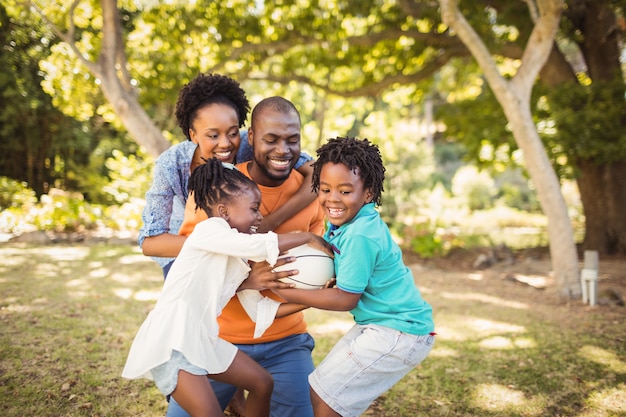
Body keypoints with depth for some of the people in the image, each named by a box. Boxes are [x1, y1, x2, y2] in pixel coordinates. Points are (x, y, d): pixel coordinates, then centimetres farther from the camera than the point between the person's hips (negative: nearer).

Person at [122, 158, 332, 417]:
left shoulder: (239, 258, 12)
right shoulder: (209, 229, -13)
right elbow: (262, 246, -26)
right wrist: (308, 238, -12)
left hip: (202, 339, 9)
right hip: (170, 341, -9)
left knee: (262, 383, 14)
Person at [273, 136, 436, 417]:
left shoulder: (360, 236, -26)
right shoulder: (342, 223, 1)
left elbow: (345, 299, -19)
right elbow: (331, 276, 10)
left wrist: (283, 291, -16)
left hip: (399, 334, -9)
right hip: (382, 324, 9)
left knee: (323, 394, -2)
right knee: (324, 387, 16)